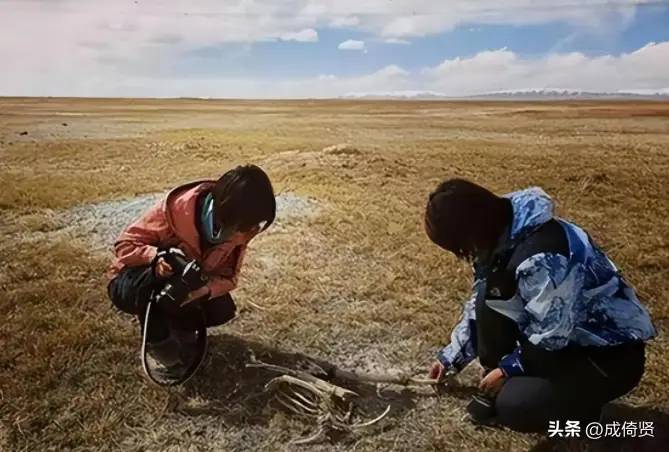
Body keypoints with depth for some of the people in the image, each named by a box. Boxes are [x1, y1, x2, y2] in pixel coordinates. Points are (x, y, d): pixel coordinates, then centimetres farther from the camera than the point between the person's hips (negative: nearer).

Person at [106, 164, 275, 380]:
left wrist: (204, 289, -37)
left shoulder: (237, 229, -19)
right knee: (152, 279, -38)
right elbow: (124, 244, -24)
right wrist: (157, 257, -45)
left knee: (222, 309, -21)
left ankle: (177, 328, 8)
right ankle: (165, 354, -17)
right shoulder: (176, 209, -32)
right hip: (133, 283, -3)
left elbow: (228, 277, -15)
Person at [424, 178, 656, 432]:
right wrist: (452, 356, 13)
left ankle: (581, 402, 5)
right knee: (489, 301, -9)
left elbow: (550, 339, -27)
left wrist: (508, 369, -11)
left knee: (515, 406, -25)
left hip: (610, 354, -8)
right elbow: (480, 307, 8)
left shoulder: (541, 257, -34)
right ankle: (497, 391, 5)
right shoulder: (502, 235, -4)